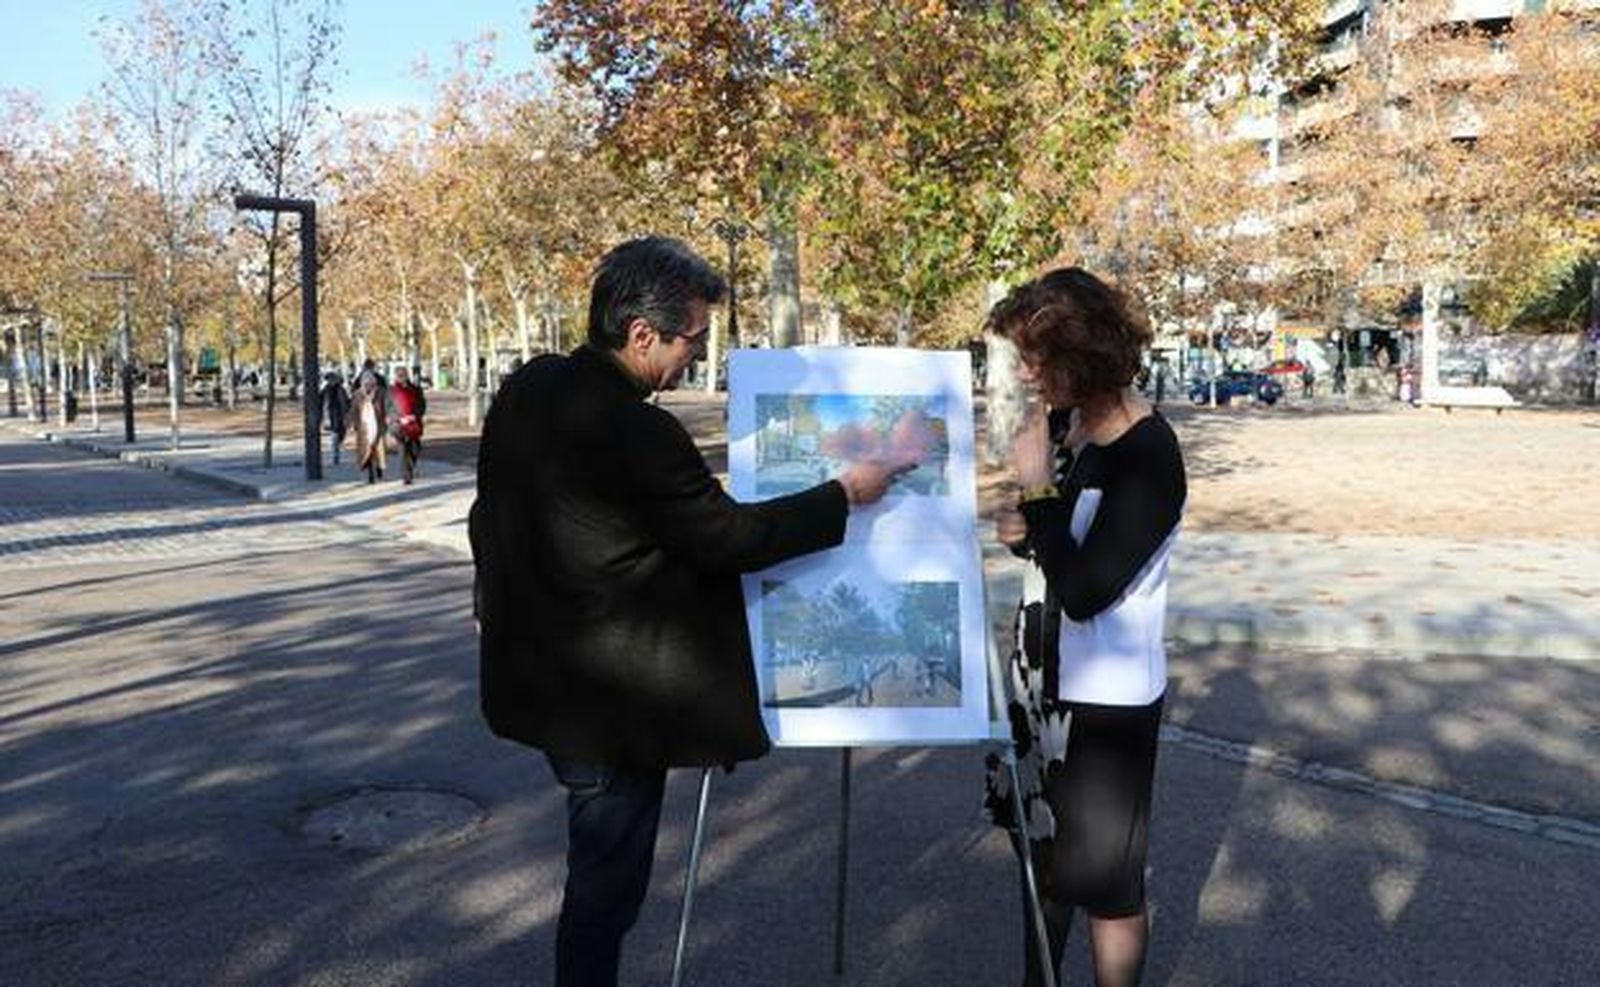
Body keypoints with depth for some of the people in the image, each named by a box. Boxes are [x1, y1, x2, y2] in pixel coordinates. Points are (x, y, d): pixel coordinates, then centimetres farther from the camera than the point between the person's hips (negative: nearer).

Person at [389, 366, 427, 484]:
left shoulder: (416, 390, 7)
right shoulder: (392, 391, 1)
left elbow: (422, 406, 7)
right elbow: (389, 408, -1)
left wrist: (415, 415, -11)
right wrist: (400, 419, -13)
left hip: (414, 424, 3)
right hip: (400, 426, -3)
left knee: (416, 450, 6)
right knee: (404, 450, -9)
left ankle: (411, 469, 35)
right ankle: (406, 477, -5)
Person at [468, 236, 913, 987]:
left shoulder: (523, 388, 0)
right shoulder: (636, 432, -27)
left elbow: (490, 517, 11)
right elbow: (731, 537, -18)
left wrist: (506, 609, 25)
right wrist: (844, 495, -6)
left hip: (536, 672, 9)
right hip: (612, 698, -9)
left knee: (600, 868, 24)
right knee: (606, 878, 8)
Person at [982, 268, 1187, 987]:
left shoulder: (1148, 455, -22)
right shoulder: (1060, 422, 0)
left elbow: (1085, 591, -25)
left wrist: (1037, 490, -21)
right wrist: (1020, 531, -7)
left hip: (1107, 698, -8)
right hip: (1044, 678, 8)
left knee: (1106, 882, 9)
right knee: (1043, 855, 22)